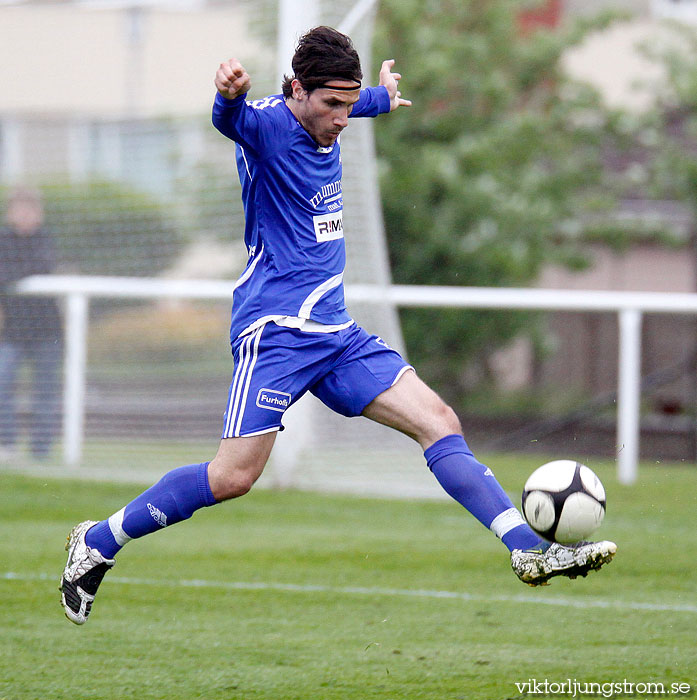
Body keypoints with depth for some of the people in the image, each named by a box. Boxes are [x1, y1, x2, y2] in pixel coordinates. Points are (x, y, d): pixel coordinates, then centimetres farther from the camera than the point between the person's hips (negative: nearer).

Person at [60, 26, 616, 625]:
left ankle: (529, 549, -6)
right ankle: (96, 544, 3)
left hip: (335, 331, 8)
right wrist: (230, 94, -62)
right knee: (233, 478, -13)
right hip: (275, 328, -8)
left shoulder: (329, 127, 11)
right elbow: (232, 120, -38)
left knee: (438, 420, -4)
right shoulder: (269, 126, -13)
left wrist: (384, 95, 58)